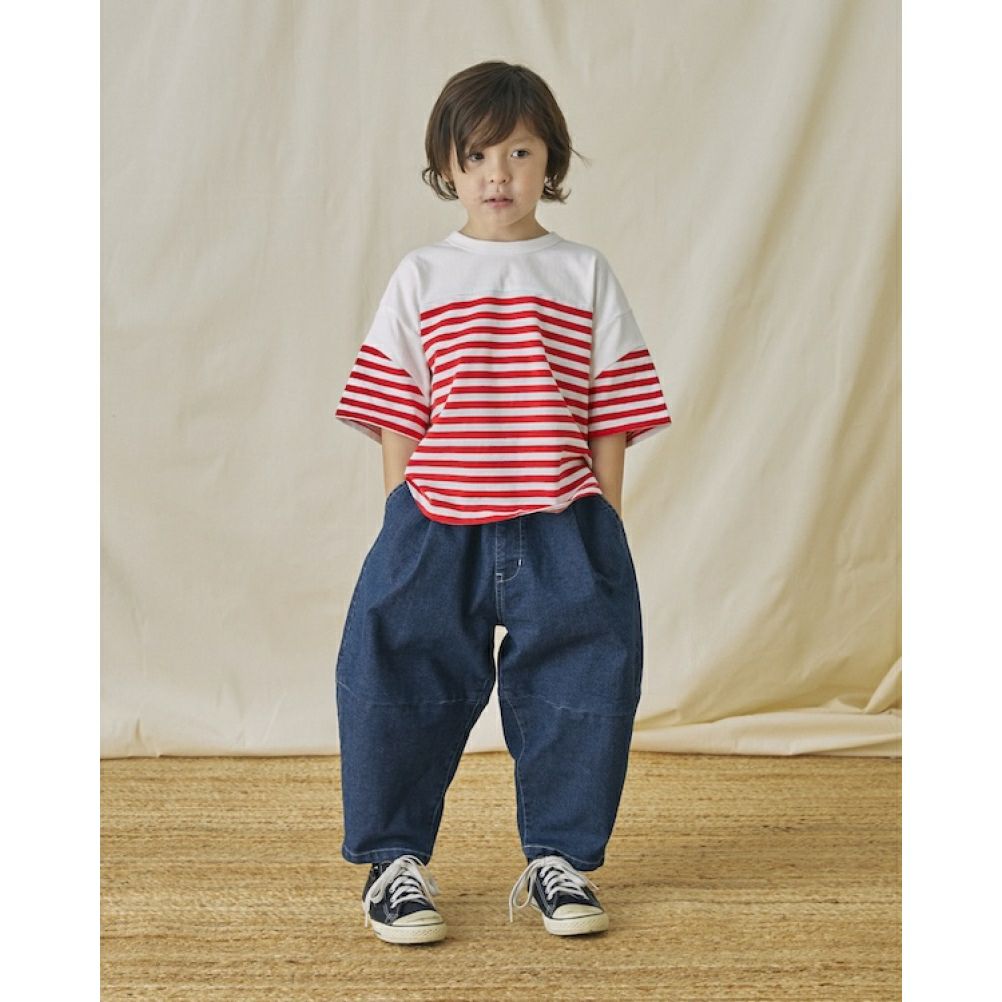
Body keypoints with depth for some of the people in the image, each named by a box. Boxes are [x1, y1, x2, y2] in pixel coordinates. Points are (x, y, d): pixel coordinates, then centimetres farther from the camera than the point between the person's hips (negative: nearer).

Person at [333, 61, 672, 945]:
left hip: (560, 529, 0)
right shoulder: (421, 278, 6)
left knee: (580, 687, 2)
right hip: (437, 530, 0)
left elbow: (611, 419, 5)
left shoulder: (584, 275, 7)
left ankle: (559, 858, 19)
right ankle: (396, 860, 15)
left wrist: (602, 537, 1)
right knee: (400, 680, -2)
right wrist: (403, 527, -2)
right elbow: (395, 422, 5)